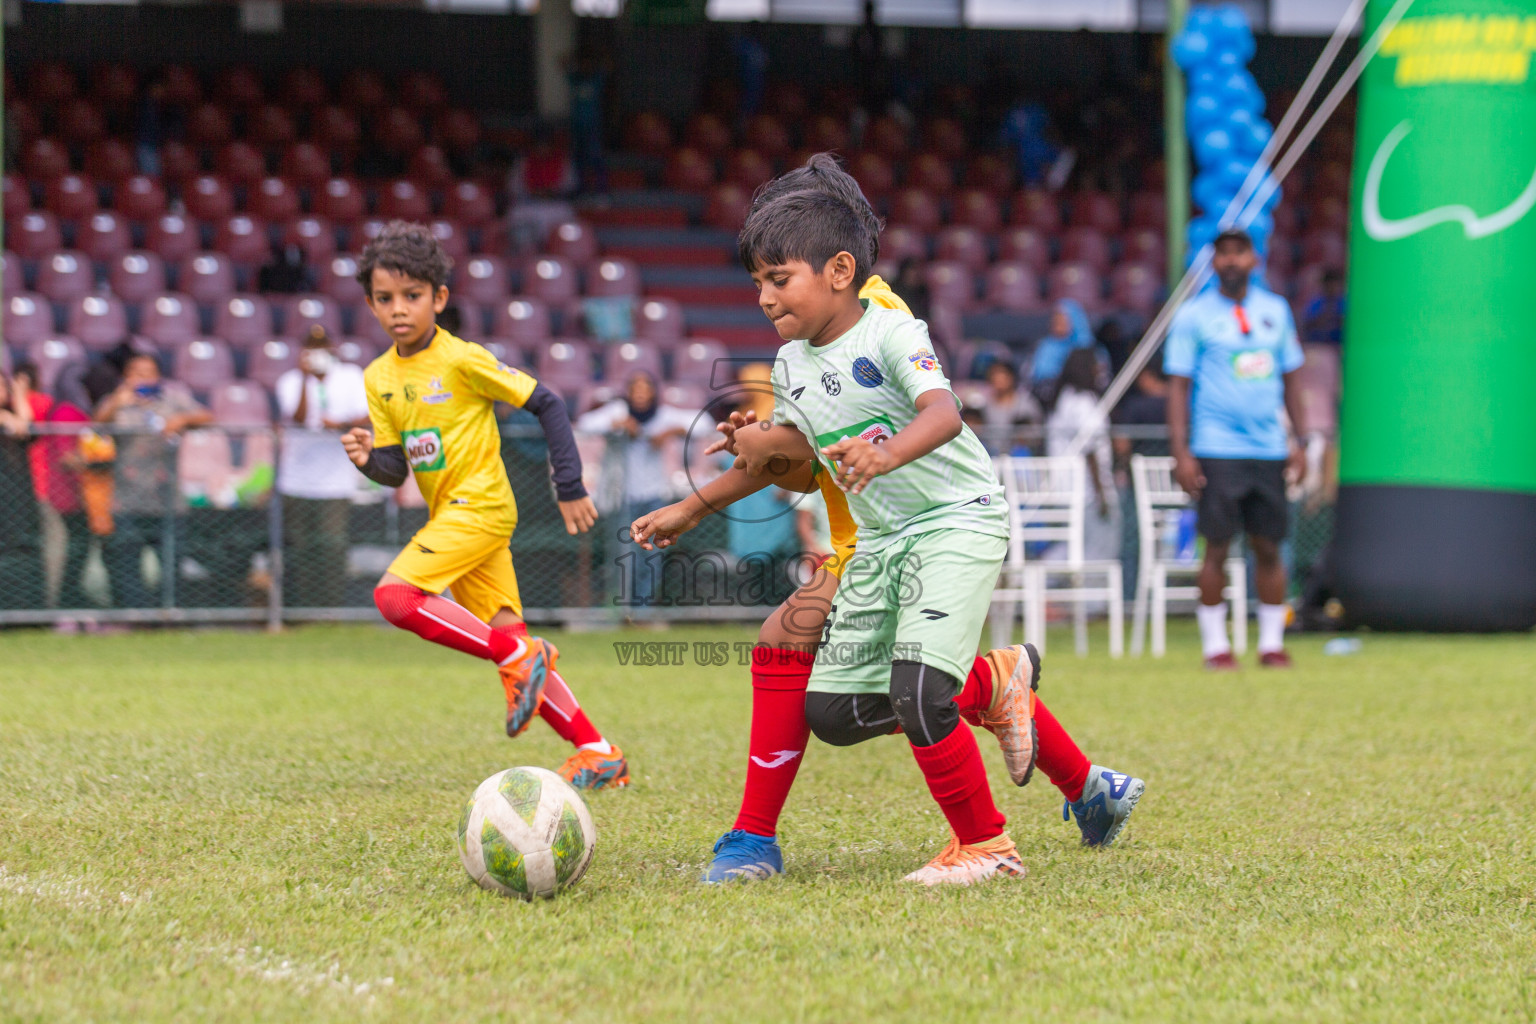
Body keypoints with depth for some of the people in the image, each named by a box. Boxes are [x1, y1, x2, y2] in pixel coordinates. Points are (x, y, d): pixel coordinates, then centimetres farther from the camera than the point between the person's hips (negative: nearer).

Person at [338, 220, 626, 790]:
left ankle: (518, 657, -15)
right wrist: (368, 459, -13)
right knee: (510, 644, 3)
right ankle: (597, 753, 7)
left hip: (479, 505, -7)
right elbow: (396, 468, 11)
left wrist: (571, 488, -8)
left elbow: (547, 405, -7)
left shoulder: (463, 360, -11)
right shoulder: (379, 378, 9)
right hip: (448, 514, 7)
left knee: (394, 596, -23)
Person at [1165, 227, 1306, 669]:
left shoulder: (1275, 310, 11)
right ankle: (1215, 644, 3)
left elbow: (1290, 378, 18)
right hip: (1217, 448, -3)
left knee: (1269, 546, 4)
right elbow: (1178, 385, -1)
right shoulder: (1193, 315, 0)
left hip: (1269, 449, 3)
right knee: (1217, 546, -4)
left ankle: (1272, 642, 11)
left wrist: (1299, 439, 12)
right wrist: (1180, 452, -9)